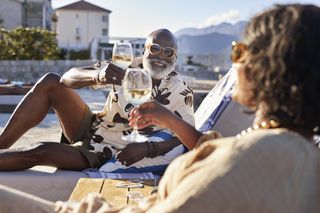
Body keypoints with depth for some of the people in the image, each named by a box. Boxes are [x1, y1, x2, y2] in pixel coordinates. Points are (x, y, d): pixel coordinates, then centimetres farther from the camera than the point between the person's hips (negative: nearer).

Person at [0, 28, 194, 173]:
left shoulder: (181, 93, -17)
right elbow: (68, 78, -16)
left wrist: (146, 148, -37)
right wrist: (98, 76, -40)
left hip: (103, 154, -4)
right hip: (90, 129, 5)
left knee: (39, 151, -25)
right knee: (50, 82, -13)